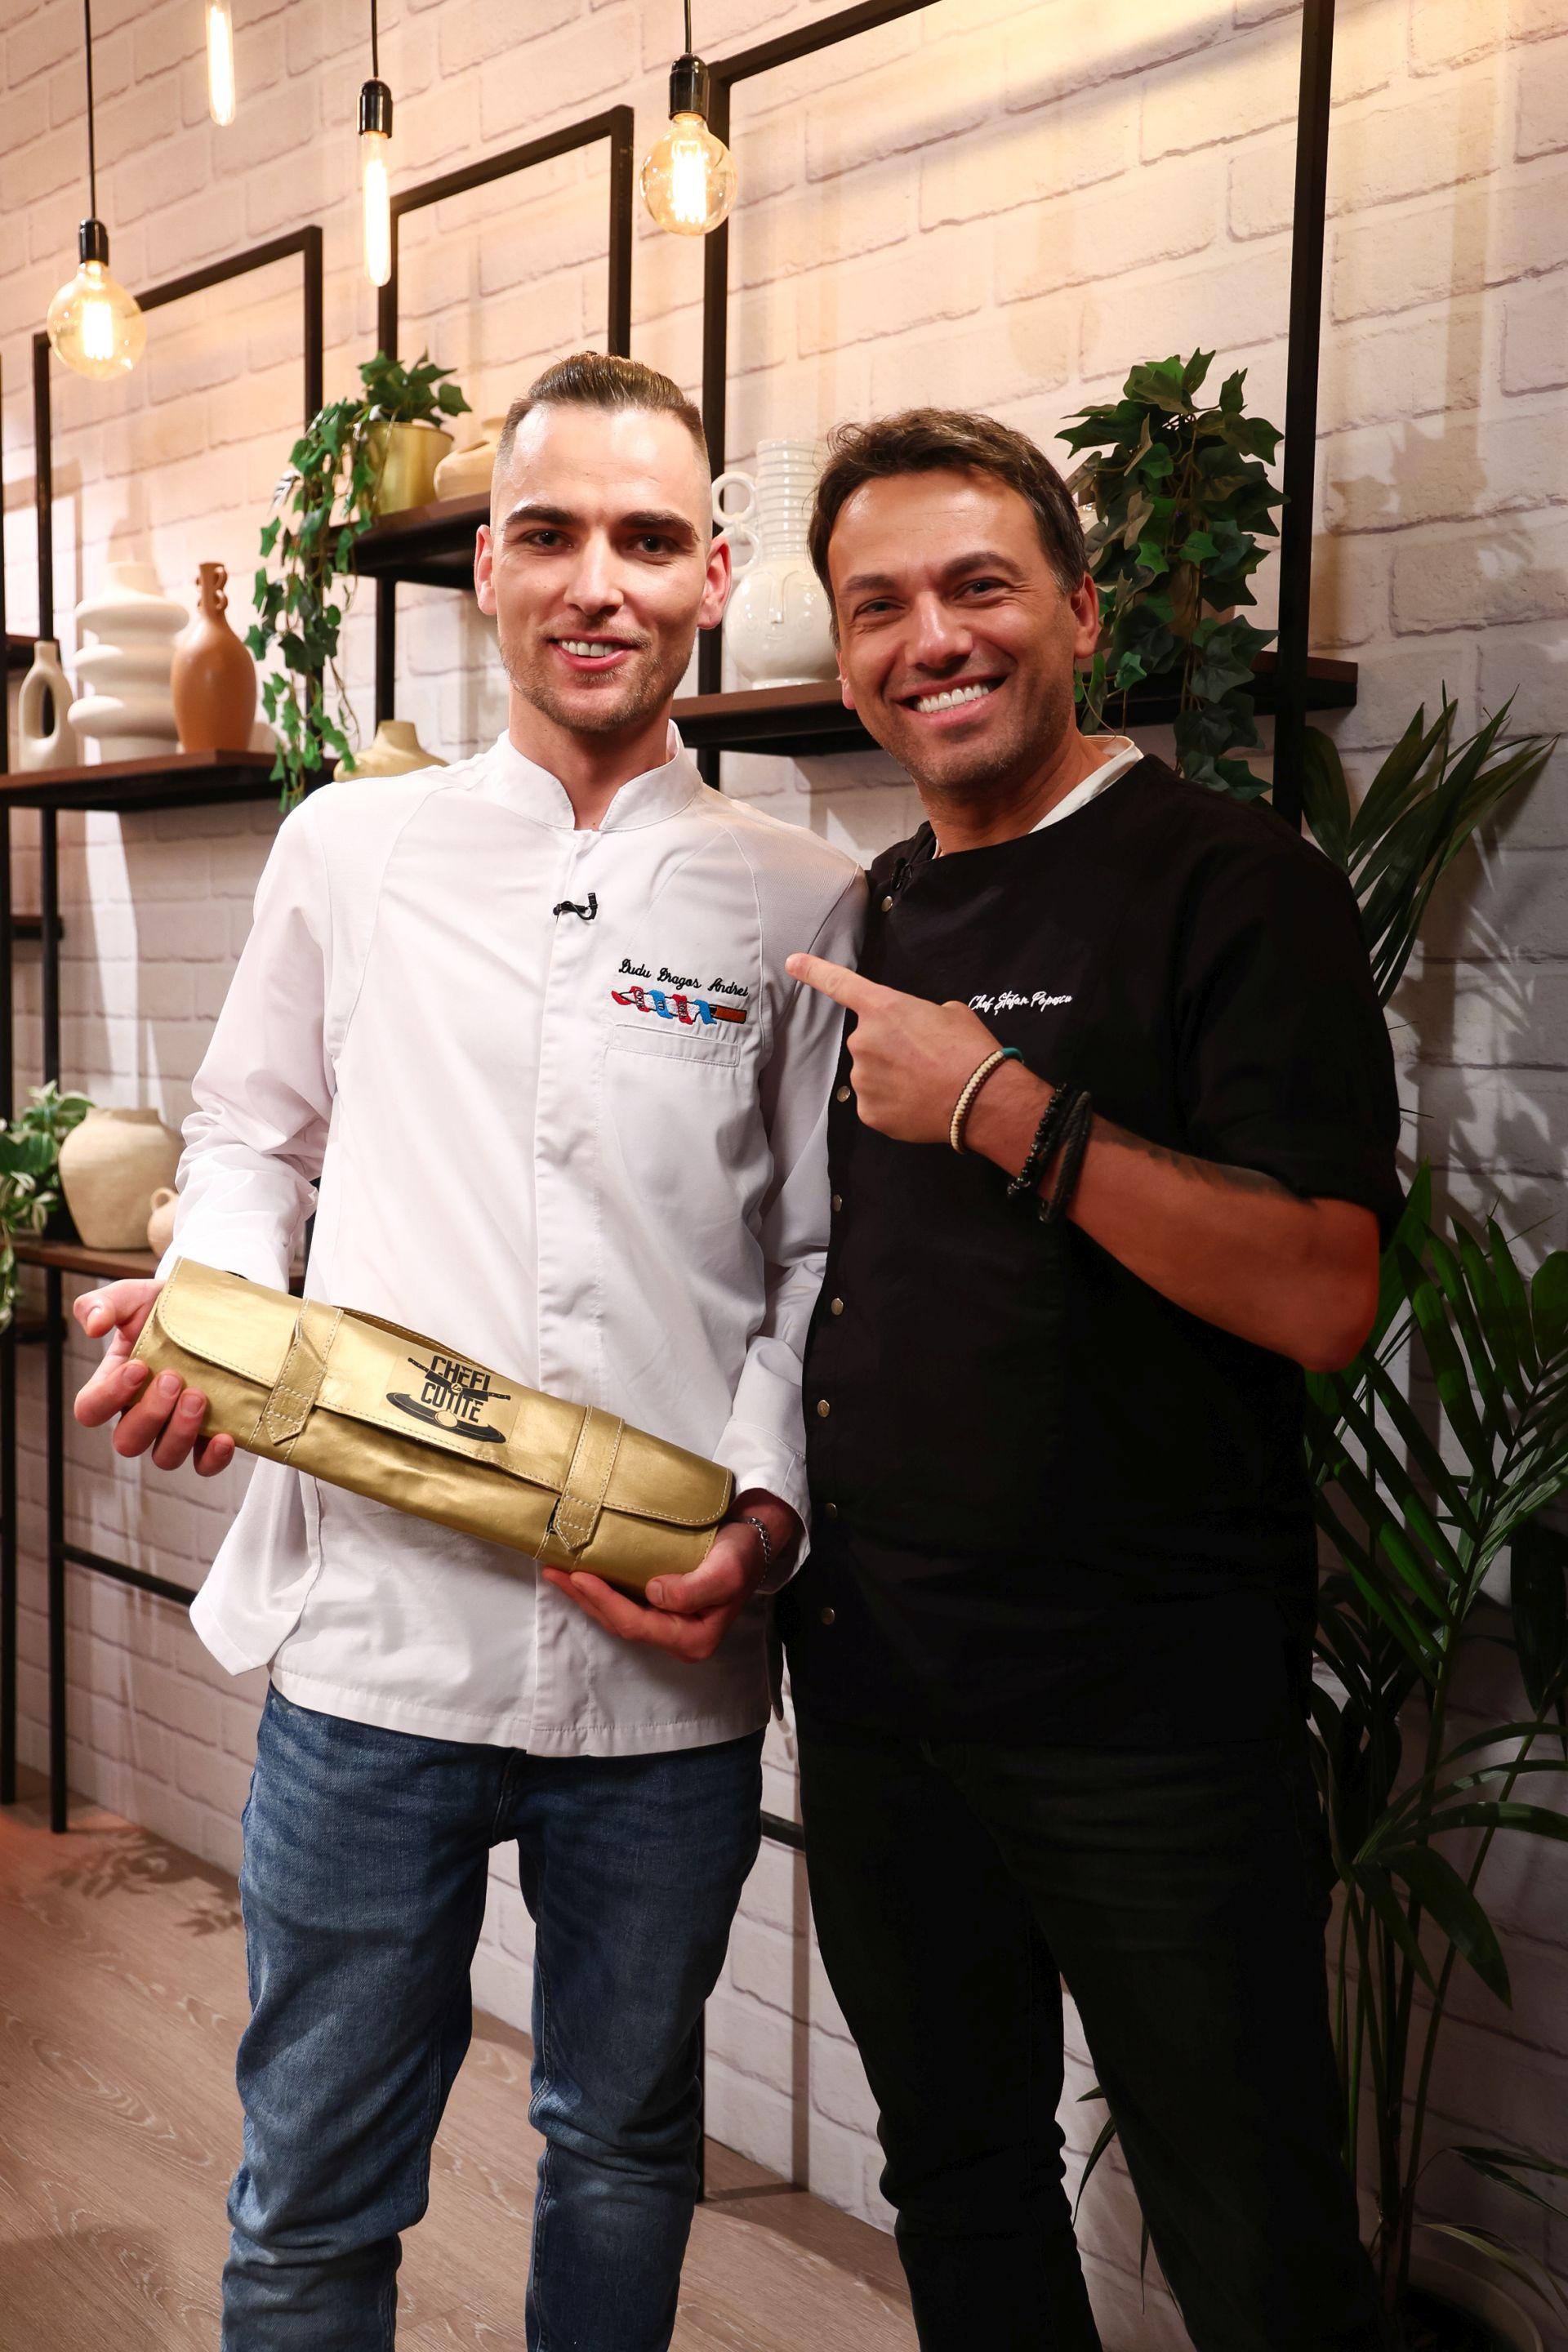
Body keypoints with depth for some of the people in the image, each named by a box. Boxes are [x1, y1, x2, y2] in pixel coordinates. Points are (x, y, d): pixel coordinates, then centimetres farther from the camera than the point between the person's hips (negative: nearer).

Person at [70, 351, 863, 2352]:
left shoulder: (800, 907, 2)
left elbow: (822, 1259, 5)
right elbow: (251, 1138, 13)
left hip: (669, 1662, 1)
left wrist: (768, 1511, -9)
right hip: (372, 1635, 0)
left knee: (624, 2149, 20)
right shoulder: (349, 849, 4)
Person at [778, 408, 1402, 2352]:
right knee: (958, 2189, 22)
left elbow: (1320, 1297, -21)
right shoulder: (862, 924, 11)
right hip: (869, 1667, 7)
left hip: (1148, 1700, -6)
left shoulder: (1229, 883, -10)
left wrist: (1004, 1109, -25)